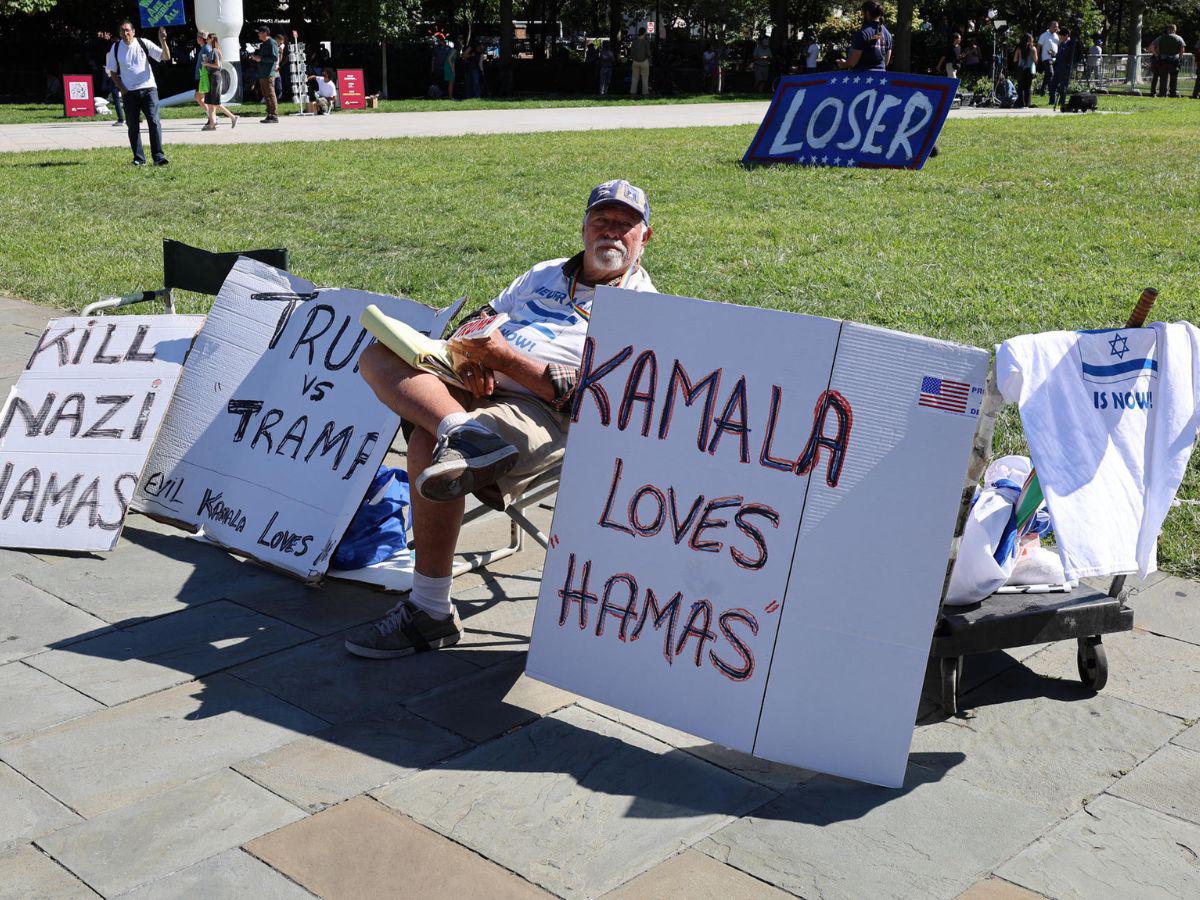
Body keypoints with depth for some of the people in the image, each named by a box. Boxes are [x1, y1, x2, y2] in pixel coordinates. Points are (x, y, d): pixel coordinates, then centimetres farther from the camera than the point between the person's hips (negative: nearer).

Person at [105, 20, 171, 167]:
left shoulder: (143, 43, 2)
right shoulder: (115, 48, 6)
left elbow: (166, 57, -1)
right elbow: (113, 72, 12)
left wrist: (163, 41, -17)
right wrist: (122, 89, 0)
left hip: (148, 88, -2)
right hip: (129, 92, 2)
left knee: (154, 122, -11)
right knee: (133, 126, 3)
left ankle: (158, 156, -9)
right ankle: (139, 158, 11)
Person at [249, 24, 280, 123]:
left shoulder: (271, 43, -10)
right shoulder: (262, 44, 20)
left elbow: (275, 58, -18)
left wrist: (261, 58, -17)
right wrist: (255, 57, 10)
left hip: (269, 74, -10)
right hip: (262, 74, 10)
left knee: (271, 94, -9)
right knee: (266, 95, 11)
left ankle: (274, 116, -8)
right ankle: (270, 115, 15)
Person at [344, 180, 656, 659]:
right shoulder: (546, 274, 28)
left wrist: (504, 357, -13)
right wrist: (472, 358, 0)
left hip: (540, 411, -7)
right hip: (477, 390, 7)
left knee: (427, 445, -33)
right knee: (377, 356, -16)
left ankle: (431, 614, -25)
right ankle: (464, 435, -42)